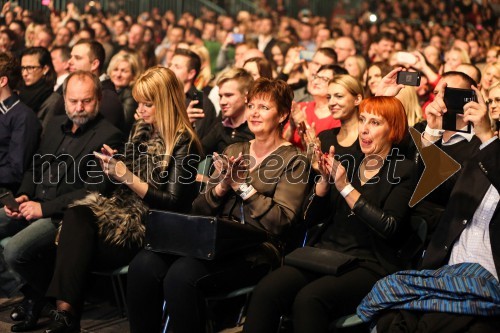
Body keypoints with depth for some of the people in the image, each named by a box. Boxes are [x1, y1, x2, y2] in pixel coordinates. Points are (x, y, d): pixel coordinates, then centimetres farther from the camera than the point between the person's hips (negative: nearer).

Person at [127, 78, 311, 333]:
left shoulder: (293, 161, 6)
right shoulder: (233, 151, 22)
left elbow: (281, 221, -7)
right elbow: (200, 208, 16)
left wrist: (243, 186, -9)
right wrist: (222, 186, -4)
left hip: (254, 249, -5)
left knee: (181, 274, -33)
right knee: (143, 264, -23)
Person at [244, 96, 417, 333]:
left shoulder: (403, 171, 2)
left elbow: (389, 227, -13)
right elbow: (311, 217, 12)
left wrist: (346, 188, -13)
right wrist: (325, 179, -4)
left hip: (370, 266, -4)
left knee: (309, 298, -34)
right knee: (265, 290, -25)